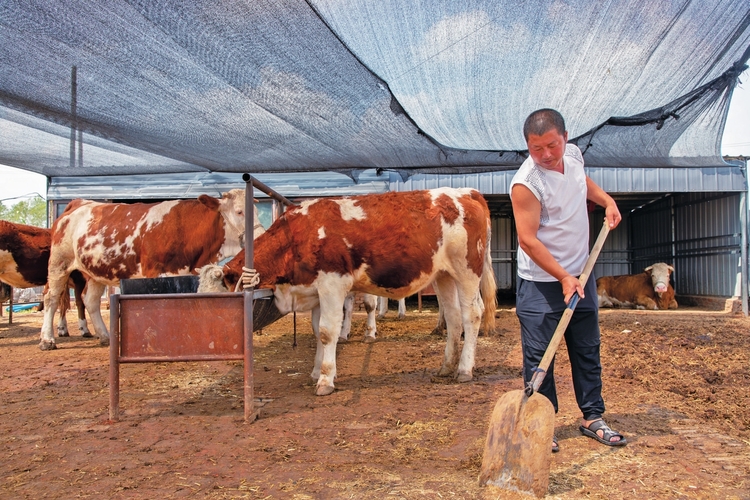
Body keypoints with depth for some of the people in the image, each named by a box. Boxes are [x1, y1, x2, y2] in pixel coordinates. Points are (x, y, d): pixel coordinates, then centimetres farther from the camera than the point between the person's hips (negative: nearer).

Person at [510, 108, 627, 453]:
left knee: (588, 350, 14)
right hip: (541, 282, -7)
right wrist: (563, 277, -25)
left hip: (580, 274, 7)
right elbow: (528, 239, -23)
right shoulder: (526, 182, -23)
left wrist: (606, 199, 9)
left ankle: (592, 418, 27)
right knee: (539, 356, -1)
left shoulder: (573, 154, 0)